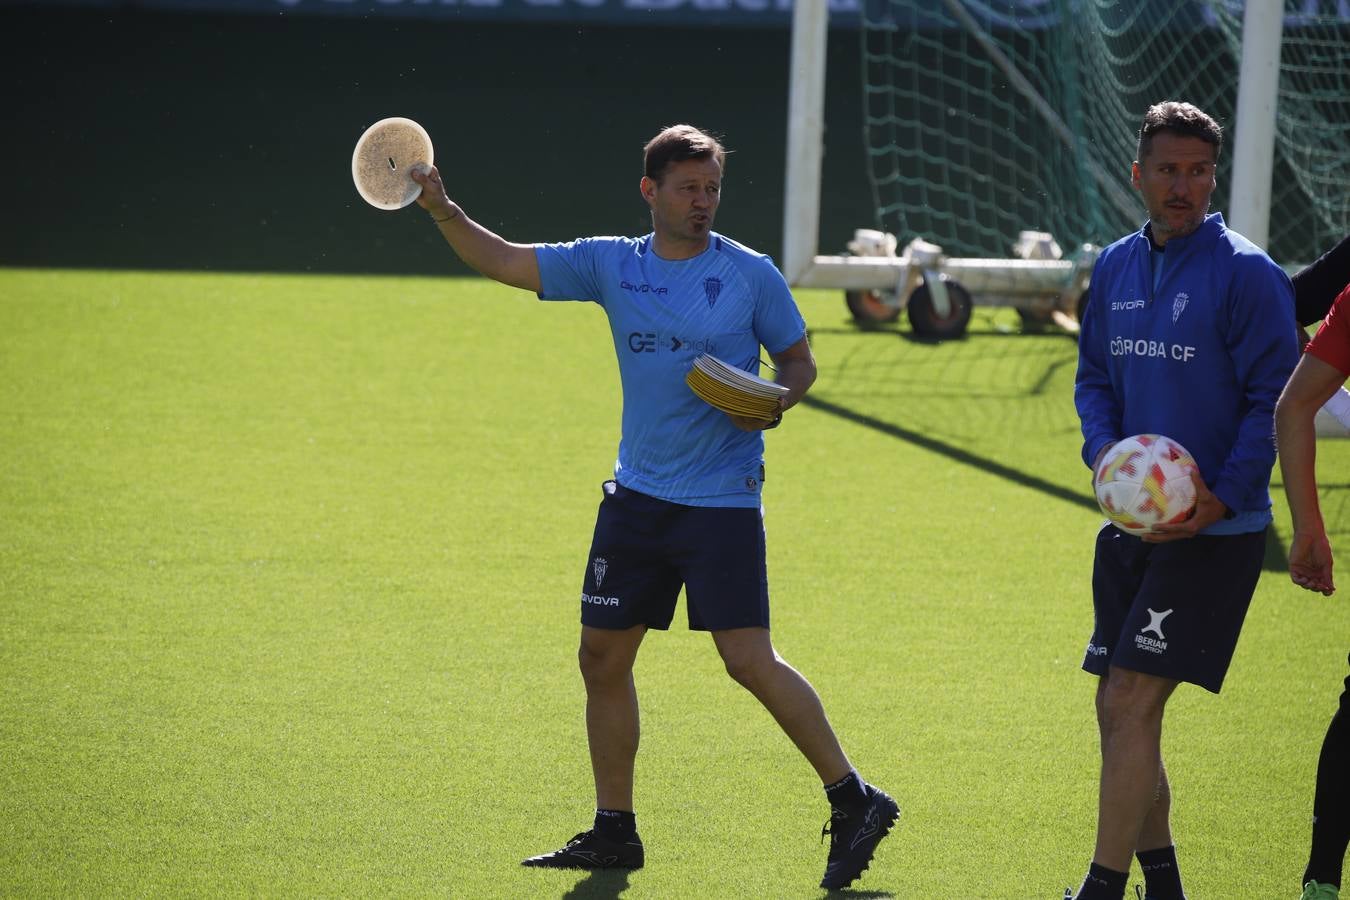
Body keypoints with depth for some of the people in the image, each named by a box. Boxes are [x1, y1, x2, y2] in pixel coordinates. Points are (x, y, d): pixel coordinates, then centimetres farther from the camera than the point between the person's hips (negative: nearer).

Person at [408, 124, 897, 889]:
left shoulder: (752, 275, -4)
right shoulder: (612, 265, 5)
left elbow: (800, 361, 5)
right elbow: (504, 261, 6)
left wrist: (777, 401, -16)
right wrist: (444, 212, -9)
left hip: (723, 501, -5)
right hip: (637, 495, 5)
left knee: (750, 659, -13)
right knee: (603, 656, 7)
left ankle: (855, 802, -2)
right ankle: (614, 832, 19)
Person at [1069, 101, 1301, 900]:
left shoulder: (1247, 275, -10)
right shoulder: (1117, 268, 9)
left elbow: (1275, 400, -11)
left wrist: (1223, 498, -19)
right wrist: (1103, 447, -3)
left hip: (1216, 531, -7)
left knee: (1132, 704, -13)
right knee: (1119, 710, 11)